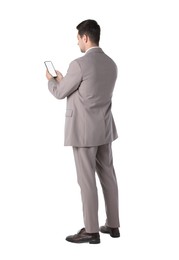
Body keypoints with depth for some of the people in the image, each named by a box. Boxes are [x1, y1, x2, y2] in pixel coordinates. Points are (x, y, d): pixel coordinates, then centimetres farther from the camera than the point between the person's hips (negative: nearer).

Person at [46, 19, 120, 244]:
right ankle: (113, 225, 21)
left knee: (87, 180, -1)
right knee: (108, 177, 12)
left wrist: (51, 80, 16)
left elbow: (60, 93, -6)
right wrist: (63, 80, 26)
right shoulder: (111, 64, 8)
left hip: (84, 130, -8)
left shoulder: (79, 64, -18)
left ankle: (91, 231, 6)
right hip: (105, 128, 8)